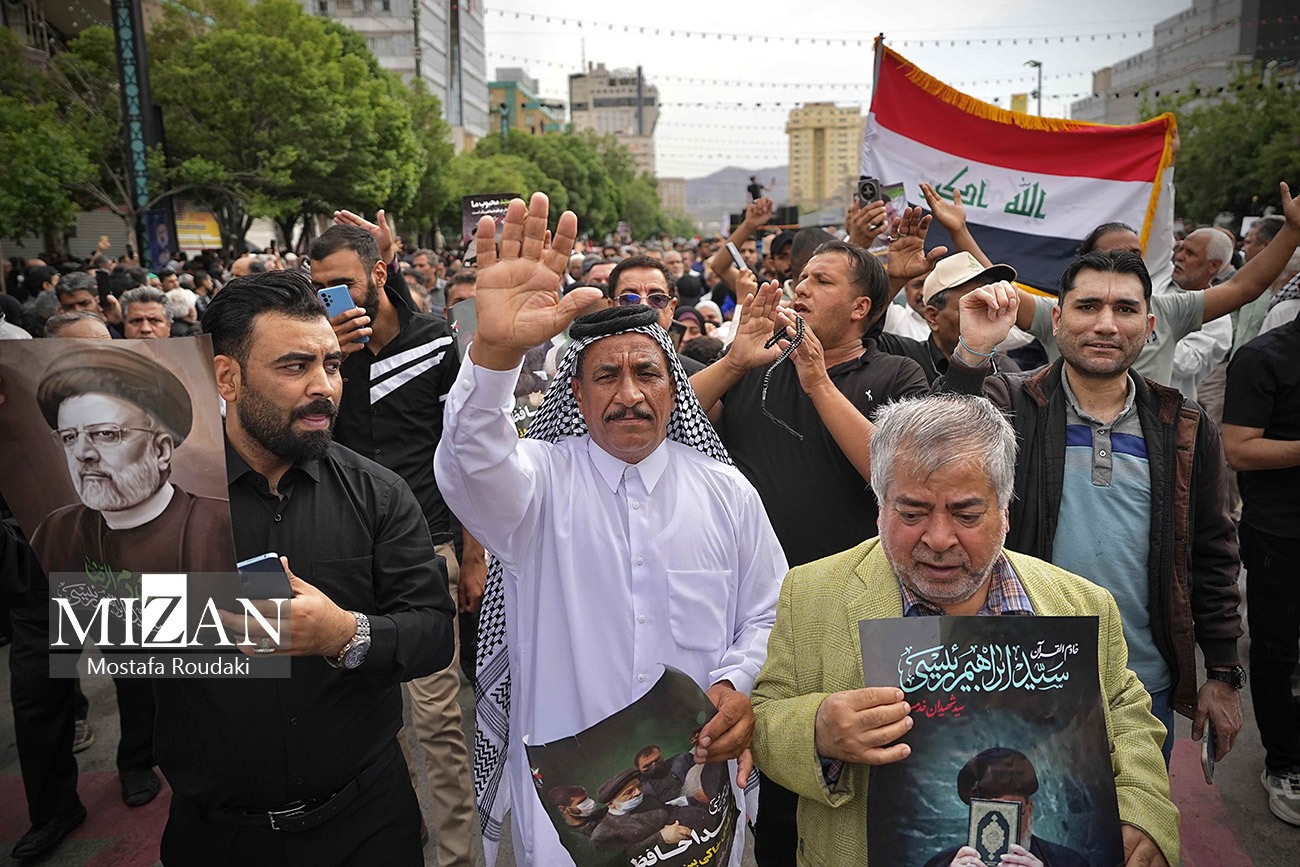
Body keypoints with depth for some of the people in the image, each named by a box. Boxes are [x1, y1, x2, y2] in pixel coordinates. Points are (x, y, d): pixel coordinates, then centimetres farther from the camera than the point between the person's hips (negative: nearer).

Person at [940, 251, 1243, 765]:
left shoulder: (1184, 430, 3)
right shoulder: (1007, 405, -5)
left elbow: (1213, 557, 8)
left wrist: (1223, 675, 7)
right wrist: (972, 352, -29)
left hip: (1146, 690, 3)